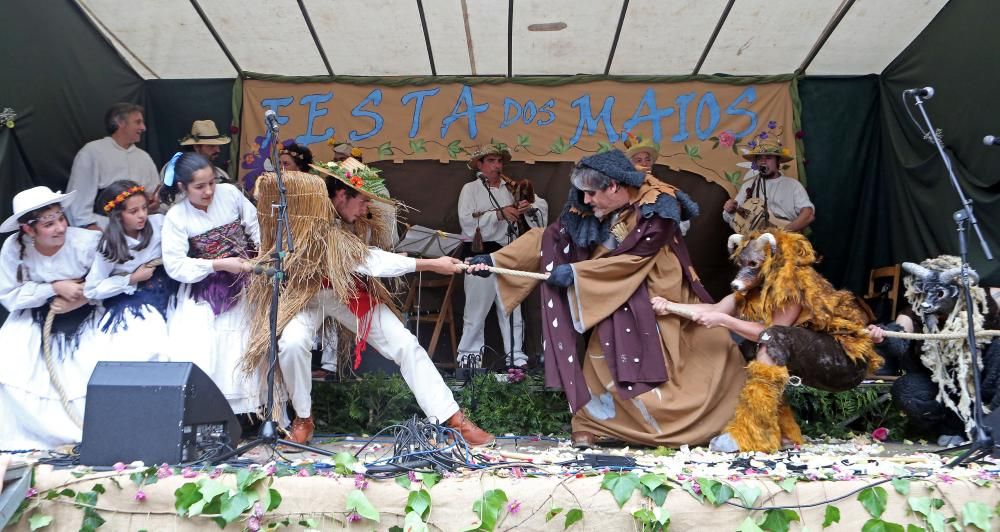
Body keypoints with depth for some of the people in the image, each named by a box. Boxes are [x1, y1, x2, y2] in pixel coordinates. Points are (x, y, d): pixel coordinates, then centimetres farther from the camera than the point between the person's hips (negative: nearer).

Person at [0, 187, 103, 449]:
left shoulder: (88, 242, -22)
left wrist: (77, 301, -23)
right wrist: (55, 288, -23)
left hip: (84, 314, -2)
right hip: (35, 317, 2)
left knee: (94, 369, -20)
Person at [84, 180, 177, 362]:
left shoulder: (159, 223, -7)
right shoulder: (110, 246, -9)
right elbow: (91, 290, -5)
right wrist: (133, 279, -11)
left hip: (165, 289, 2)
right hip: (128, 298, -2)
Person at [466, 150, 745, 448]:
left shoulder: (656, 209, -20)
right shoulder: (589, 212, -6)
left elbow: (633, 259, -24)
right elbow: (549, 239, -7)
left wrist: (576, 273, -25)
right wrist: (494, 260, -12)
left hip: (661, 300, -3)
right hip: (618, 302, 4)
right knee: (604, 361, -8)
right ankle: (589, 425, -2)